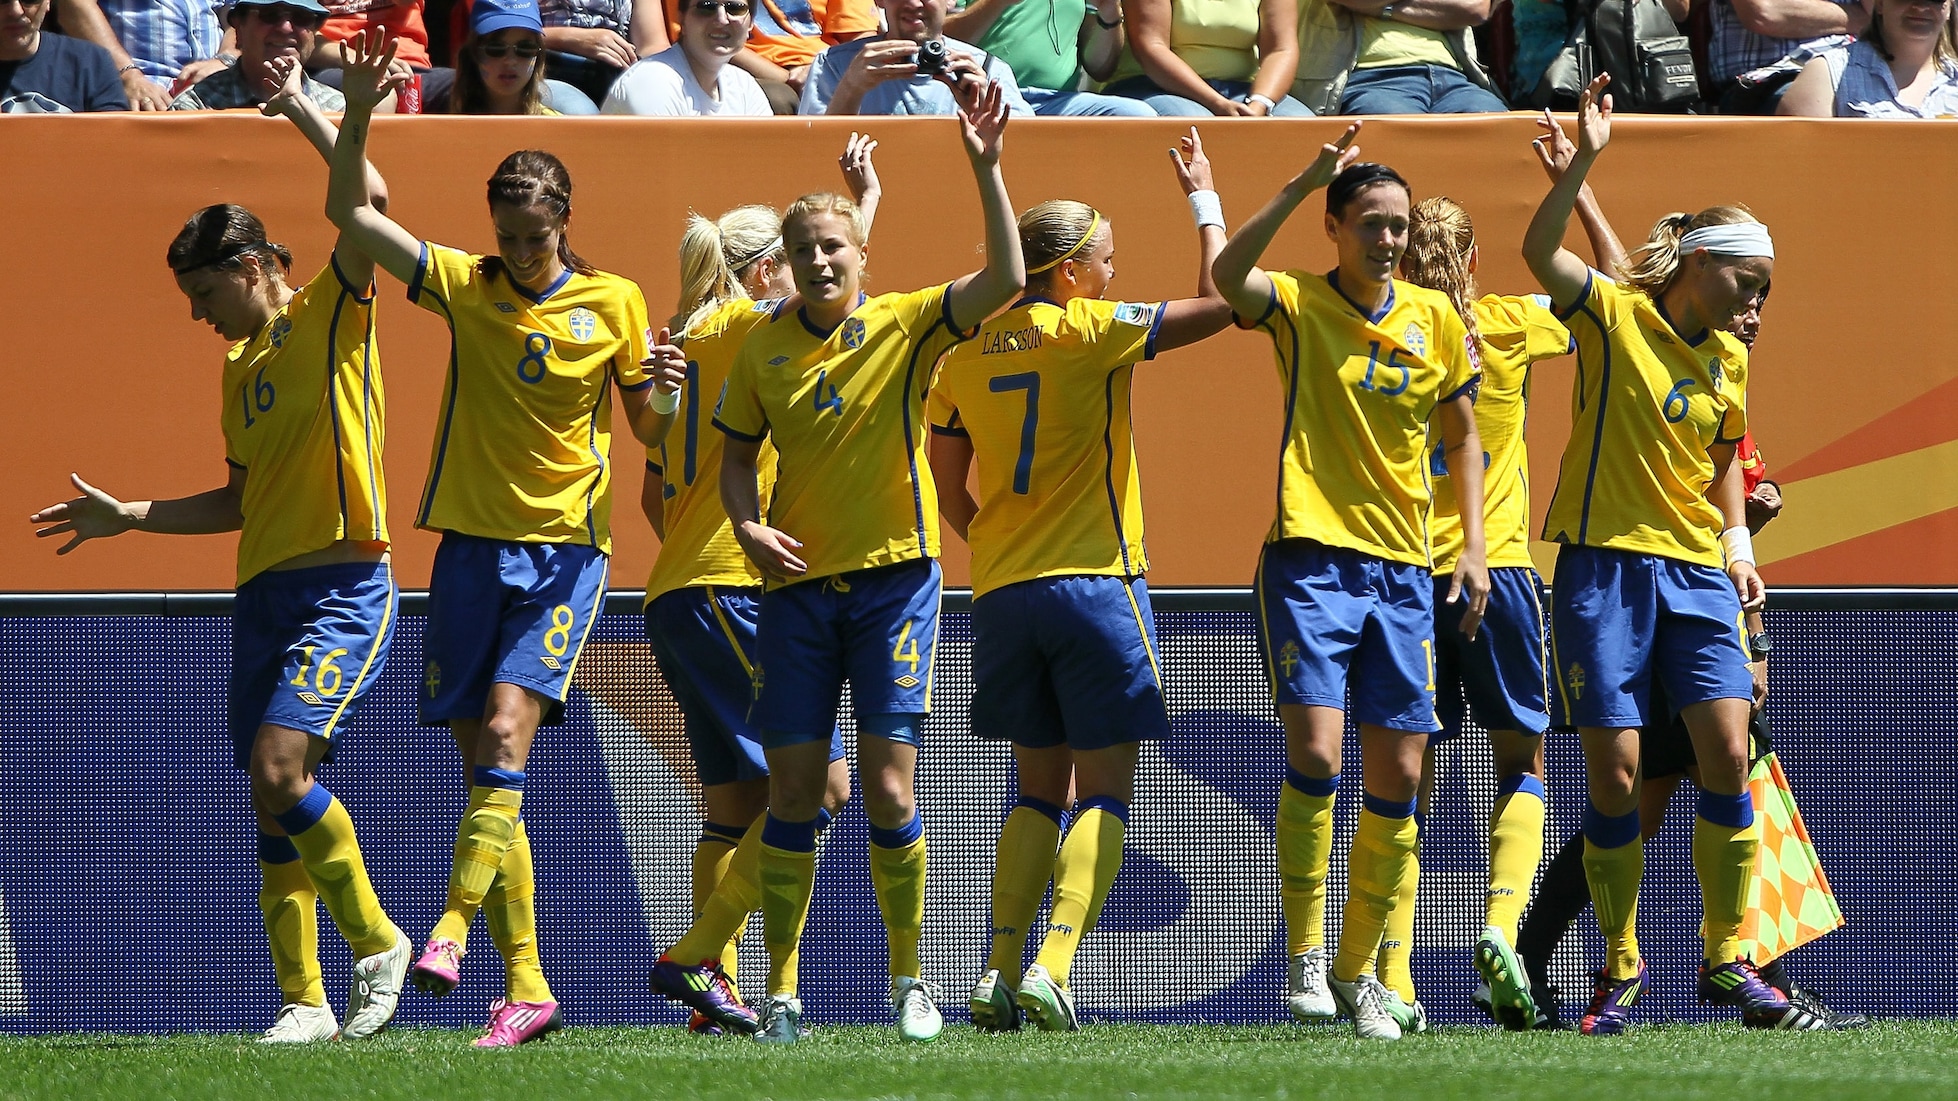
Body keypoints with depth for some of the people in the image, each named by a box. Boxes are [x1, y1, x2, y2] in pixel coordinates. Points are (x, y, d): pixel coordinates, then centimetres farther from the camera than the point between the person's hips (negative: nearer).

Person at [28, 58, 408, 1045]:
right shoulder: (241, 364, 18)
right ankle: (304, 1002, 8)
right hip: (264, 593, 8)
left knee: (279, 767, -22)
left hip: (341, 588, -8)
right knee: (275, 810, 4)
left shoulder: (330, 318, -3)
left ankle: (376, 943, -7)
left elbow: (368, 198, -18)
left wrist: (300, 107, -11)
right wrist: (126, 516, 22)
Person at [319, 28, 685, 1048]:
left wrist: (663, 390, -15)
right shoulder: (463, 285, 5)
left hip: (564, 550, -2)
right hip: (471, 543, 2)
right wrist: (357, 113, -16)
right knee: (484, 768, 1)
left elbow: (648, 428, 8)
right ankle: (525, 989, 5)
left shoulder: (614, 303, 3)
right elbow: (348, 212, -2)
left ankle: (448, 932, -27)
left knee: (504, 738, -21)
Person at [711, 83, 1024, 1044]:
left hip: (893, 576, -2)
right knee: (793, 790, 1)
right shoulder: (764, 345, 5)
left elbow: (1005, 280, -17)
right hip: (798, 581, 2)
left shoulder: (906, 325, -3)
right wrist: (747, 525, -5)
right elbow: (737, 453, 15)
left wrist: (985, 168, -25)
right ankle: (780, 990, 8)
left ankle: (909, 978, 8)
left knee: (889, 787, -5)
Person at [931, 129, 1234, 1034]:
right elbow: (1216, 304, -6)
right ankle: (1052, 967, -18)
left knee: (1040, 787, 14)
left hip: (1001, 592, 6)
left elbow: (950, 495, 14)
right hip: (1094, 583, -6)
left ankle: (999, 975, 4)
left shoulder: (966, 359, 9)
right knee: (1104, 791, -3)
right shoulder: (1088, 332, -8)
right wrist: (1204, 201, 6)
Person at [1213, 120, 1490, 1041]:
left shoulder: (1434, 318, 8)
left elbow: (1461, 434, 18)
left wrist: (1473, 546, 9)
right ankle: (1304, 953, -6)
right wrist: (1304, 183, -27)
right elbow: (1226, 277, -25)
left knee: (1397, 777, 4)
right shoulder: (1298, 305, -3)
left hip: (1403, 568, 4)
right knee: (1315, 752, -17)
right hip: (1311, 558, -4)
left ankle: (1357, 968, 15)